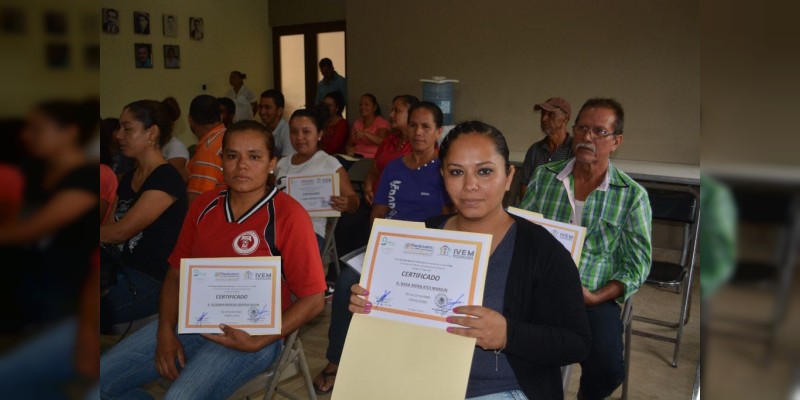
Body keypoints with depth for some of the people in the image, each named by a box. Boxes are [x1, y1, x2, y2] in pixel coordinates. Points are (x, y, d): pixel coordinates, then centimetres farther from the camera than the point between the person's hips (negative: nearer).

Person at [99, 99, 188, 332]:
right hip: (122, 268, 8)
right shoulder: (128, 179, 15)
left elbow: (120, 232, -15)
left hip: (152, 280, -7)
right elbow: (111, 231, 13)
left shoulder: (167, 179, -12)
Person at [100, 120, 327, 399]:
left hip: (250, 334, -6)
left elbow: (313, 300, -12)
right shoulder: (203, 206, 6)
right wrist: (165, 331, -3)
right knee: (101, 378, -1)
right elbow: (176, 273, 12)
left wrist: (257, 343, -19)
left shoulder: (289, 216, -13)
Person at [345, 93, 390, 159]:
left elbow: (382, 141, -19)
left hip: (372, 159, -5)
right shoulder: (357, 122, 20)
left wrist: (365, 134, -34)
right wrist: (349, 149, -7)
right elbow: (349, 144, 17)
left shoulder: (382, 122, 0)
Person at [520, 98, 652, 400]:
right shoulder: (543, 176, 7)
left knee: (607, 369, -24)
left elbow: (637, 265, 0)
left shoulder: (633, 195, 1)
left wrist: (595, 297, -14)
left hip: (595, 297, -1)